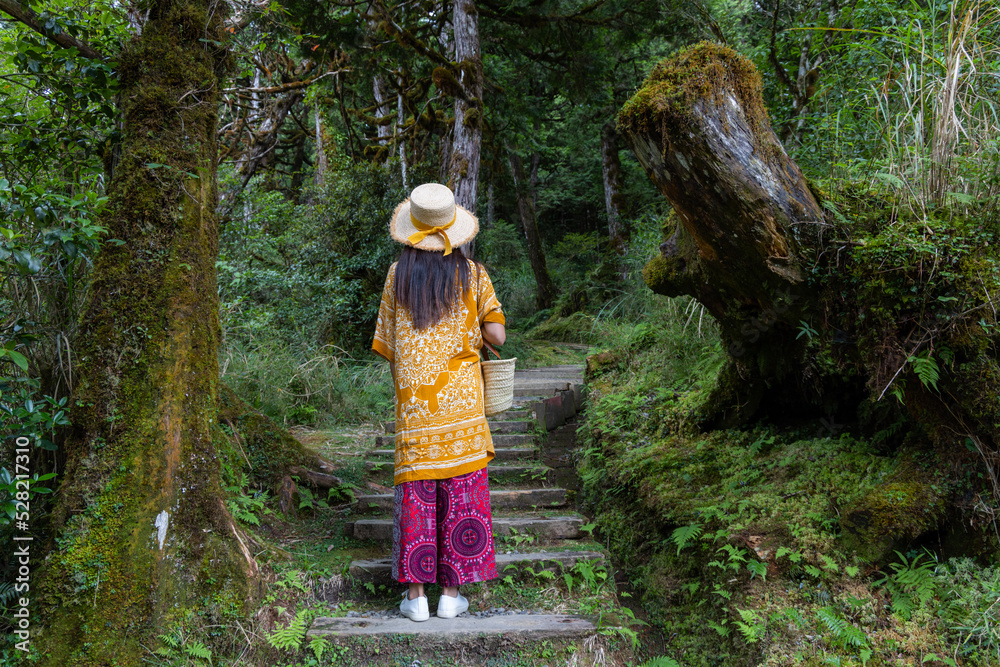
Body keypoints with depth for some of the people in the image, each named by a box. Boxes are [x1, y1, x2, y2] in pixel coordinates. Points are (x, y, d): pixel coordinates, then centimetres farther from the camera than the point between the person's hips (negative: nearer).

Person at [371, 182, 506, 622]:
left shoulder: (398, 275, 4)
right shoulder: (471, 274, 0)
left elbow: (386, 345, 6)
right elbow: (497, 335, -3)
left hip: (413, 402, 1)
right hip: (461, 401, -1)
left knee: (415, 492, 7)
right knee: (461, 492, 6)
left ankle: (416, 595, 11)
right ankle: (452, 593, 11)